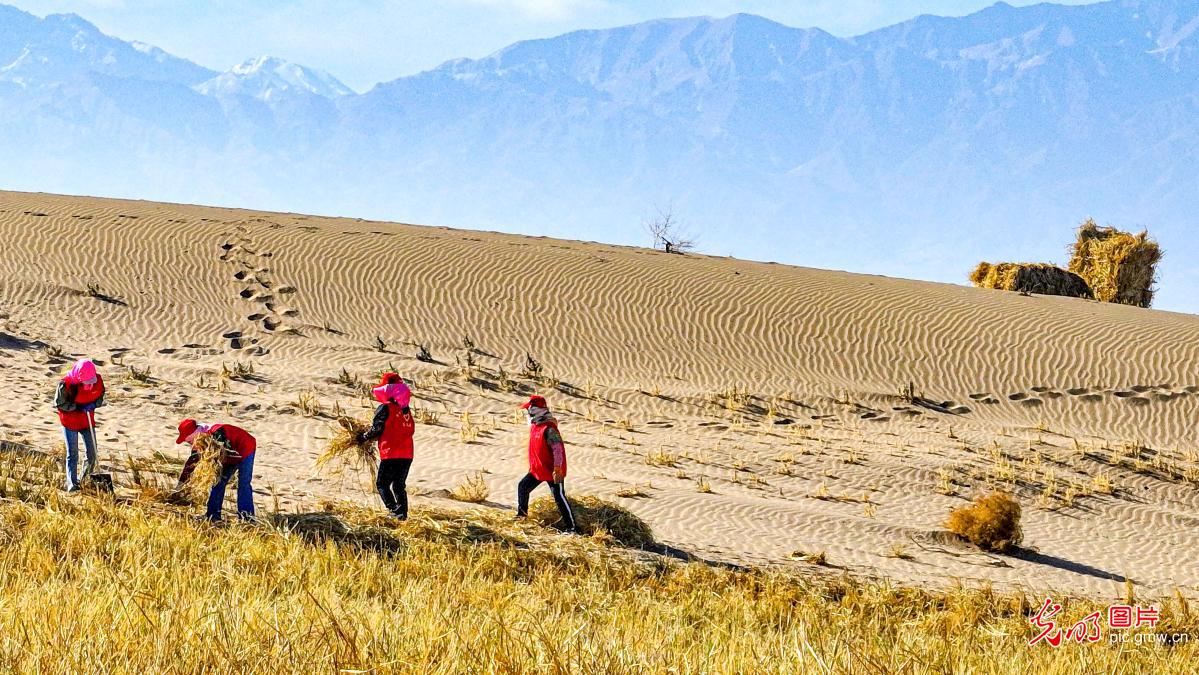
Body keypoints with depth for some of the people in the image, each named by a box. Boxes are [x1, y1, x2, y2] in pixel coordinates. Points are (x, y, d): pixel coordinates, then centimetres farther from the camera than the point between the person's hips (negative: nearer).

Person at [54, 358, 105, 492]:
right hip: (70, 422, -4)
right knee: (72, 455, -4)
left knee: (92, 454, 8)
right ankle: (72, 484, 2)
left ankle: (86, 479, 29)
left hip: (88, 420, 4)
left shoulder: (98, 381, -13)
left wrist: (93, 405, -19)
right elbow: (59, 404, -16)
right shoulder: (66, 384, -26)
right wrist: (78, 407, -24)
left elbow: (100, 398, 3)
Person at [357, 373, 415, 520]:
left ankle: (395, 511, -12)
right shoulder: (406, 410, 10)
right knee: (399, 485, 17)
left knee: (382, 484, 3)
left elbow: (376, 429, -7)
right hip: (407, 454, 6)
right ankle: (403, 513, 10)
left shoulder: (385, 408, -9)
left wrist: (363, 438, 13)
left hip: (391, 454, -6)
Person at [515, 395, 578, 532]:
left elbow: (558, 449, -25)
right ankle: (522, 513, 38)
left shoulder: (549, 429, -24)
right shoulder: (534, 425, 5)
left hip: (552, 471, -9)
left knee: (559, 498, -7)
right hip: (537, 469, 9)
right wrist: (532, 465, 25)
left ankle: (572, 526, -2)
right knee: (522, 486, 17)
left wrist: (557, 469, -28)